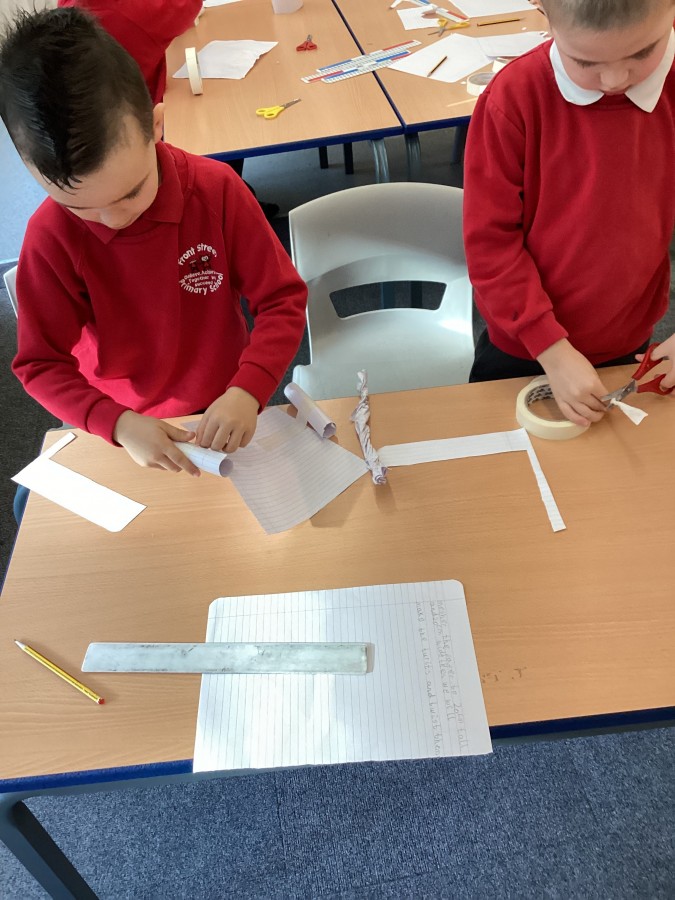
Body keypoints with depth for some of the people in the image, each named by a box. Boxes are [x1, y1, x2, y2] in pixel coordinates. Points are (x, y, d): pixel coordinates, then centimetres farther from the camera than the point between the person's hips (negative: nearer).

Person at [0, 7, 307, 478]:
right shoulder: (50, 236, -19)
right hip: (122, 425, 2)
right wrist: (117, 423, -29)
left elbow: (283, 300, -15)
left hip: (227, 414, -1)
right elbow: (40, 363, -12)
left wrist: (247, 391, -30)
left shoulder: (218, 189, -19)